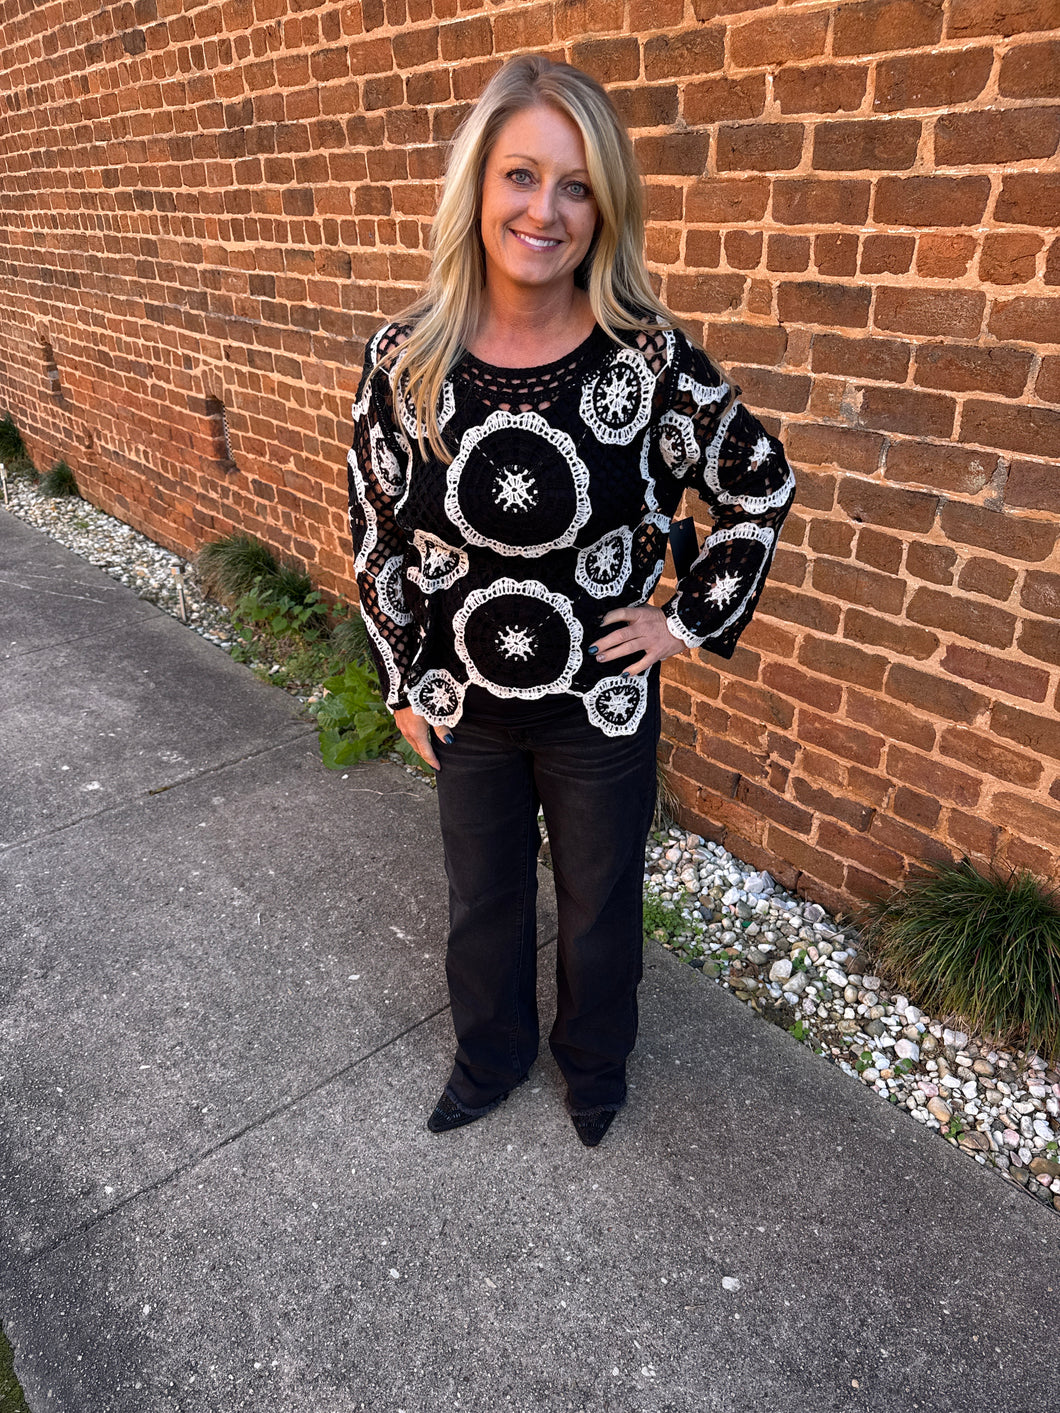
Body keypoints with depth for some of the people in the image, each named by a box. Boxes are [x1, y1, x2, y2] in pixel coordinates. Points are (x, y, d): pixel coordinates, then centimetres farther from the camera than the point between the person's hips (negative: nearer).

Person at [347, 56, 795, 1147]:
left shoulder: (650, 358, -17)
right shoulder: (405, 358, -11)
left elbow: (761, 489, -2)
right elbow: (376, 535, 0)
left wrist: (692, 622, -5)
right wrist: (402, 683, 3)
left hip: (601, 708, -1)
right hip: (463, 706, 2)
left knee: (599, 907, 20)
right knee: (483, 903, 23)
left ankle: (594, 1065, 53)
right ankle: (490, 1059, 54)